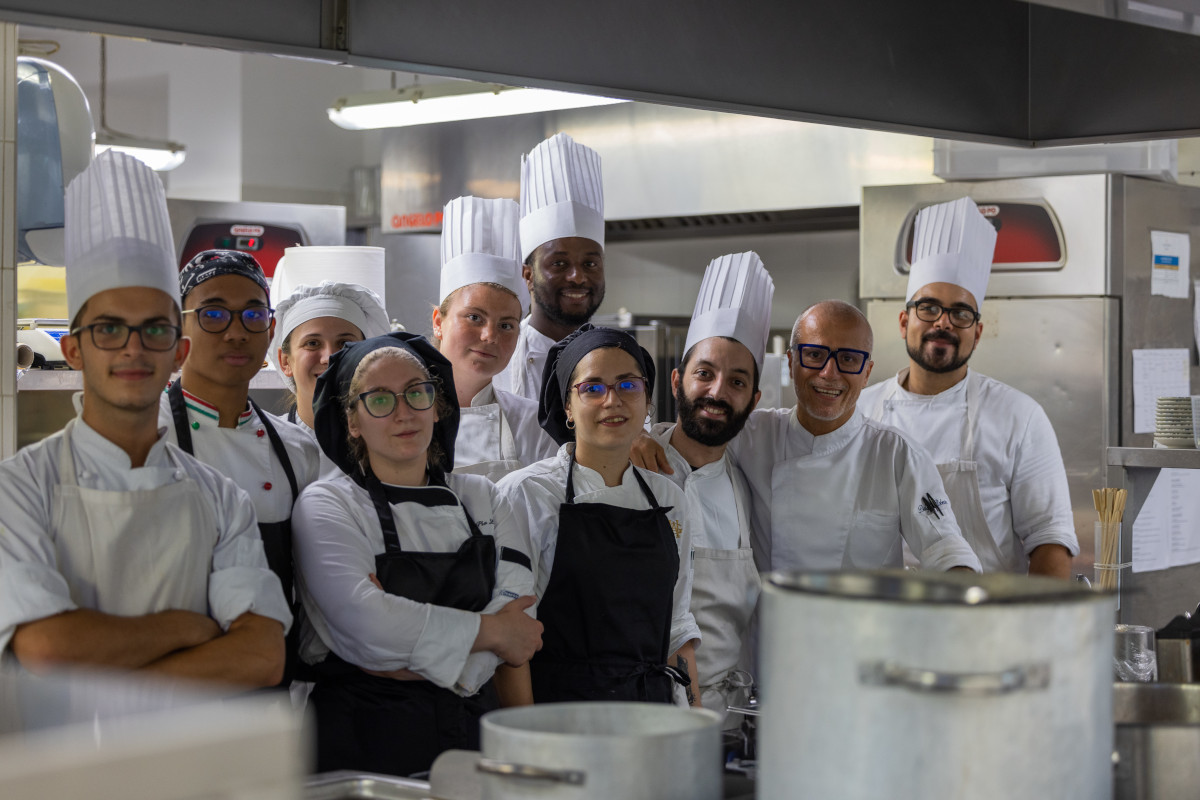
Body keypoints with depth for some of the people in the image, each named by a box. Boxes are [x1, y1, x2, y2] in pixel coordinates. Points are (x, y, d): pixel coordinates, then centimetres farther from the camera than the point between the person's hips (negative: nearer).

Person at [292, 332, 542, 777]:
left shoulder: (482, 500, 17)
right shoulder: (327, 505, 4)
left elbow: (517, 628, 3)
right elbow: (365, 623, -13)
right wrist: (489, 632, -4)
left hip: (474, 733, 4)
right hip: (367, 740, -4)